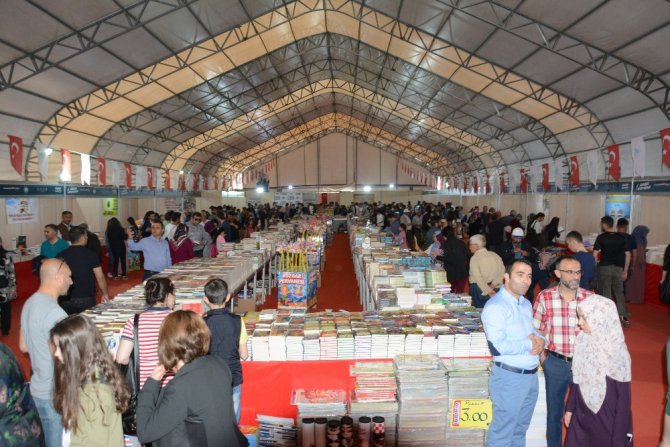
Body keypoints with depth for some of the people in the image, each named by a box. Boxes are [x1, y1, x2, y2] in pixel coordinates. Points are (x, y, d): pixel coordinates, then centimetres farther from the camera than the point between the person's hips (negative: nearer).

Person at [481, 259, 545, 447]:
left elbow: (534, 332, 17)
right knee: (502, 432, 4)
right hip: (509, 377, -8)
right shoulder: (495, 306, -18)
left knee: (520, 428, 21)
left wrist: (540, 341, -6)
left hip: (531, 375, 8)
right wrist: (529, 343, -15)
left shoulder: (526, 304, 11)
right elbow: (497, 347, -26)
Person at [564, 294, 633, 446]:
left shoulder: (617, 354, -20)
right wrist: (570, 408, 11)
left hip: (607, 422, -4)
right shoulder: (582, 341, -6)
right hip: (580, 417, 5)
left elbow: (624, 399, -14)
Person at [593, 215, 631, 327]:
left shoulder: (601, 237, -7)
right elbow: (628, 254, 3)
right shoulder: (622, 237, 3)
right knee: (619, 292, 14)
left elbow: (595, 254, -12)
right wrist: (625, 271, 9)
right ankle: (623, 316, 6)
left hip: (604, 267, -3)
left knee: (606, 292, 7)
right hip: (618, 268, 3)